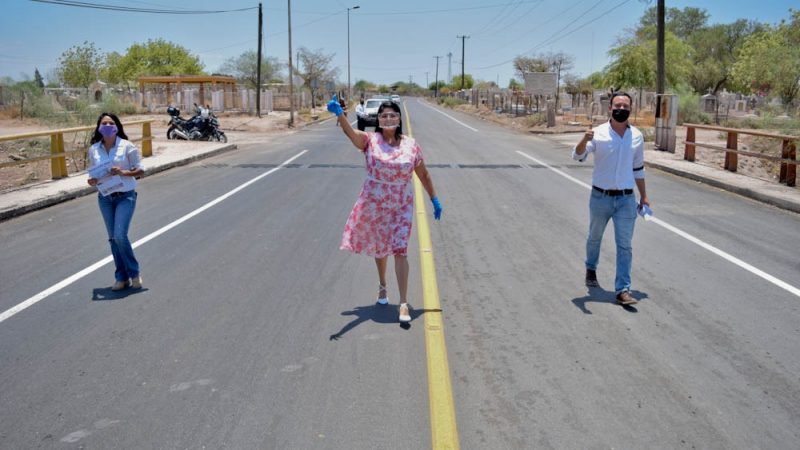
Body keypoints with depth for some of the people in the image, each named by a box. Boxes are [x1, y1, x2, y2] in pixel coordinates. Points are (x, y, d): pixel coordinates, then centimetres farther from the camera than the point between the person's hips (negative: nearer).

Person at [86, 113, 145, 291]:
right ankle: (122, 277, 19)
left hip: (125, 196, -4)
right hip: (105, 198, 4)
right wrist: (92, 181, -8)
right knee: (113, 238, 9)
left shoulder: (127, 146, -7)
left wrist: (123, 172, -21)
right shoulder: (93, 150, 4)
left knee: (120, 235, -14)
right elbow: (93, 173, 14)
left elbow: (140, 170, -5)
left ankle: (134, 272, 6)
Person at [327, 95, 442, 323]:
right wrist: (339, 113, -47)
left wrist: (435, 200, 9)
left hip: (401, 207, -1)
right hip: (374, 205, 1)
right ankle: (382, 286, 44)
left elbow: (423, 174, 7)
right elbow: (350, 132, -28)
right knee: (380, 248, 18)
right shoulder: (370, 140, -7)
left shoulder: (411, 145, -3)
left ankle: (404, 303, -5)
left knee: (400, 250, -9)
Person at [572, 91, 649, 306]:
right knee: (595, 237, 19)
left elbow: (638, 168, 13)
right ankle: (591, 269, 45)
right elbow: (578, 156, -22)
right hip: (600, 197, -1)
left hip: (626, 199, 1)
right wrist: (585, 140, -43)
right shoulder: (598, 133, -9)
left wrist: (643, 196, 15)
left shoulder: (637, 136, 2)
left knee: (625, 246, -3)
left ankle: (623, 290, 0)